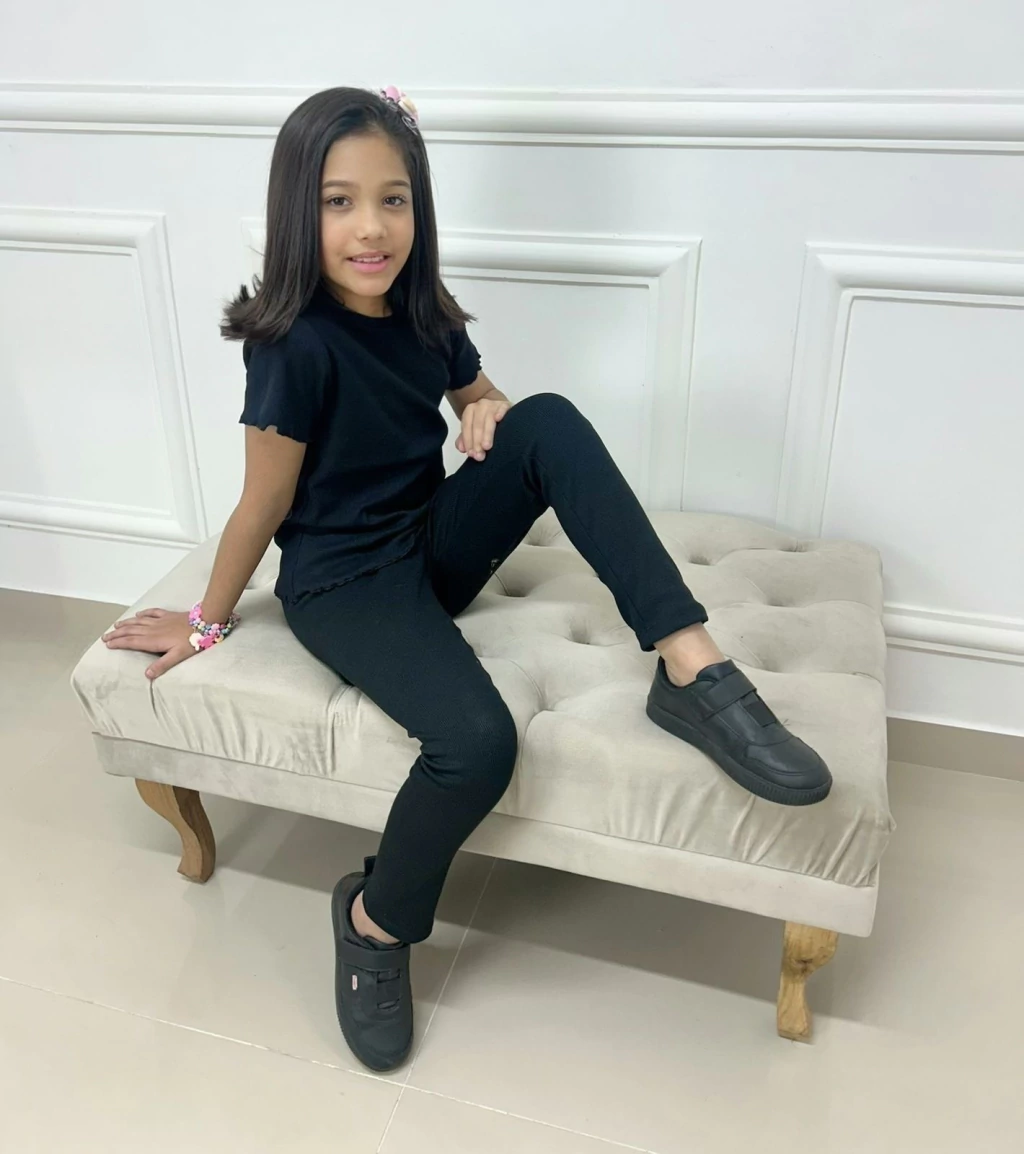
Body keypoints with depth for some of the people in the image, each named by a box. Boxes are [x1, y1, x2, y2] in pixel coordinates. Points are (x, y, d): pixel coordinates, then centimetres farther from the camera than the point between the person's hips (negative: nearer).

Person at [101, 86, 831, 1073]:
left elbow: (483, 399, 18)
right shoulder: (295, 344, -19)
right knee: (478, 742, -31)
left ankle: (691, 666, -25)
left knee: (551, 421, -18)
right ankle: (376, 923, 2)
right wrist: (208, 624, 0)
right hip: (343, 581, -6)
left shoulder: (423, 313, 1)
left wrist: (492, 416, -6)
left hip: (434, 541, 7)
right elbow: (263, 507, -10)